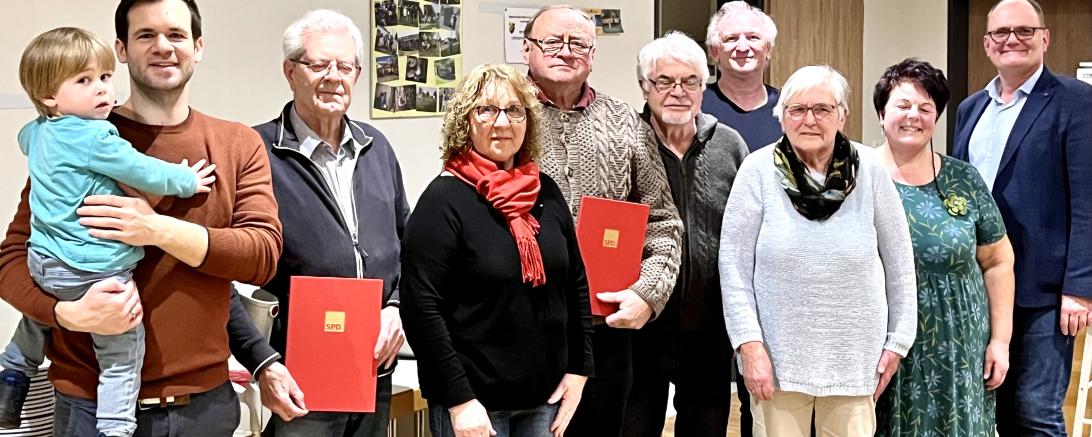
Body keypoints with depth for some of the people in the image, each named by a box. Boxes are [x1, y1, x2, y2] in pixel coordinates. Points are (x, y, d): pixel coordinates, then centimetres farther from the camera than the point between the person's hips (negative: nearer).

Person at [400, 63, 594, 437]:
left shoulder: (546, 193, 6)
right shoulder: (444, 200, -10)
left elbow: (576, 284, 13)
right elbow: (421, 308, -15)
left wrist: (578, 370, 6)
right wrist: (458, 401, -17)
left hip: (546, 396, 5)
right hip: (473, 402, -5)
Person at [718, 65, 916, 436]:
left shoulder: (869, 169, -2)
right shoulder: (759, 170, -5)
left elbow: (899, 261, 5)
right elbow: (734, 264, -4)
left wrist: (898, 340, 6)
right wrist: (750, 346, -9)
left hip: (855, 359, 1)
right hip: (778, 356, -1)